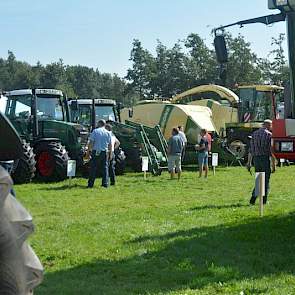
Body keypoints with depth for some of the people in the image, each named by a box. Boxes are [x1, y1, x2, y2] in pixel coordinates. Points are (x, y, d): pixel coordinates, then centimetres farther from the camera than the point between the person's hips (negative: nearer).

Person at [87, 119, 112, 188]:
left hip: (96, 152, -3)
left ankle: (90, 184, 1)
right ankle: (105, 183, 6)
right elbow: (110, 145, 7)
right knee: (105, 168, 8)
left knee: (93, 168, 1)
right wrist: (110, 153, 15)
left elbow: (91, 142, -8)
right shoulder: (108, 133, 6)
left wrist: (88, 151, -2)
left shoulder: (95, 131, -4)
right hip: (105, 152, 3)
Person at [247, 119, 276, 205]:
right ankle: (264, 200, 7)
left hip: (256, 159, 5)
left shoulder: (254, 134, 11)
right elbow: (271, 150, -11)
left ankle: (253, 198, 3)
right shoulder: (269, 134, -7)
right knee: (266, 181, 5)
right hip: (265, 158, -5)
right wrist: (274, 164, -7)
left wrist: (249, 162, 14)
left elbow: (251, 149, 11)